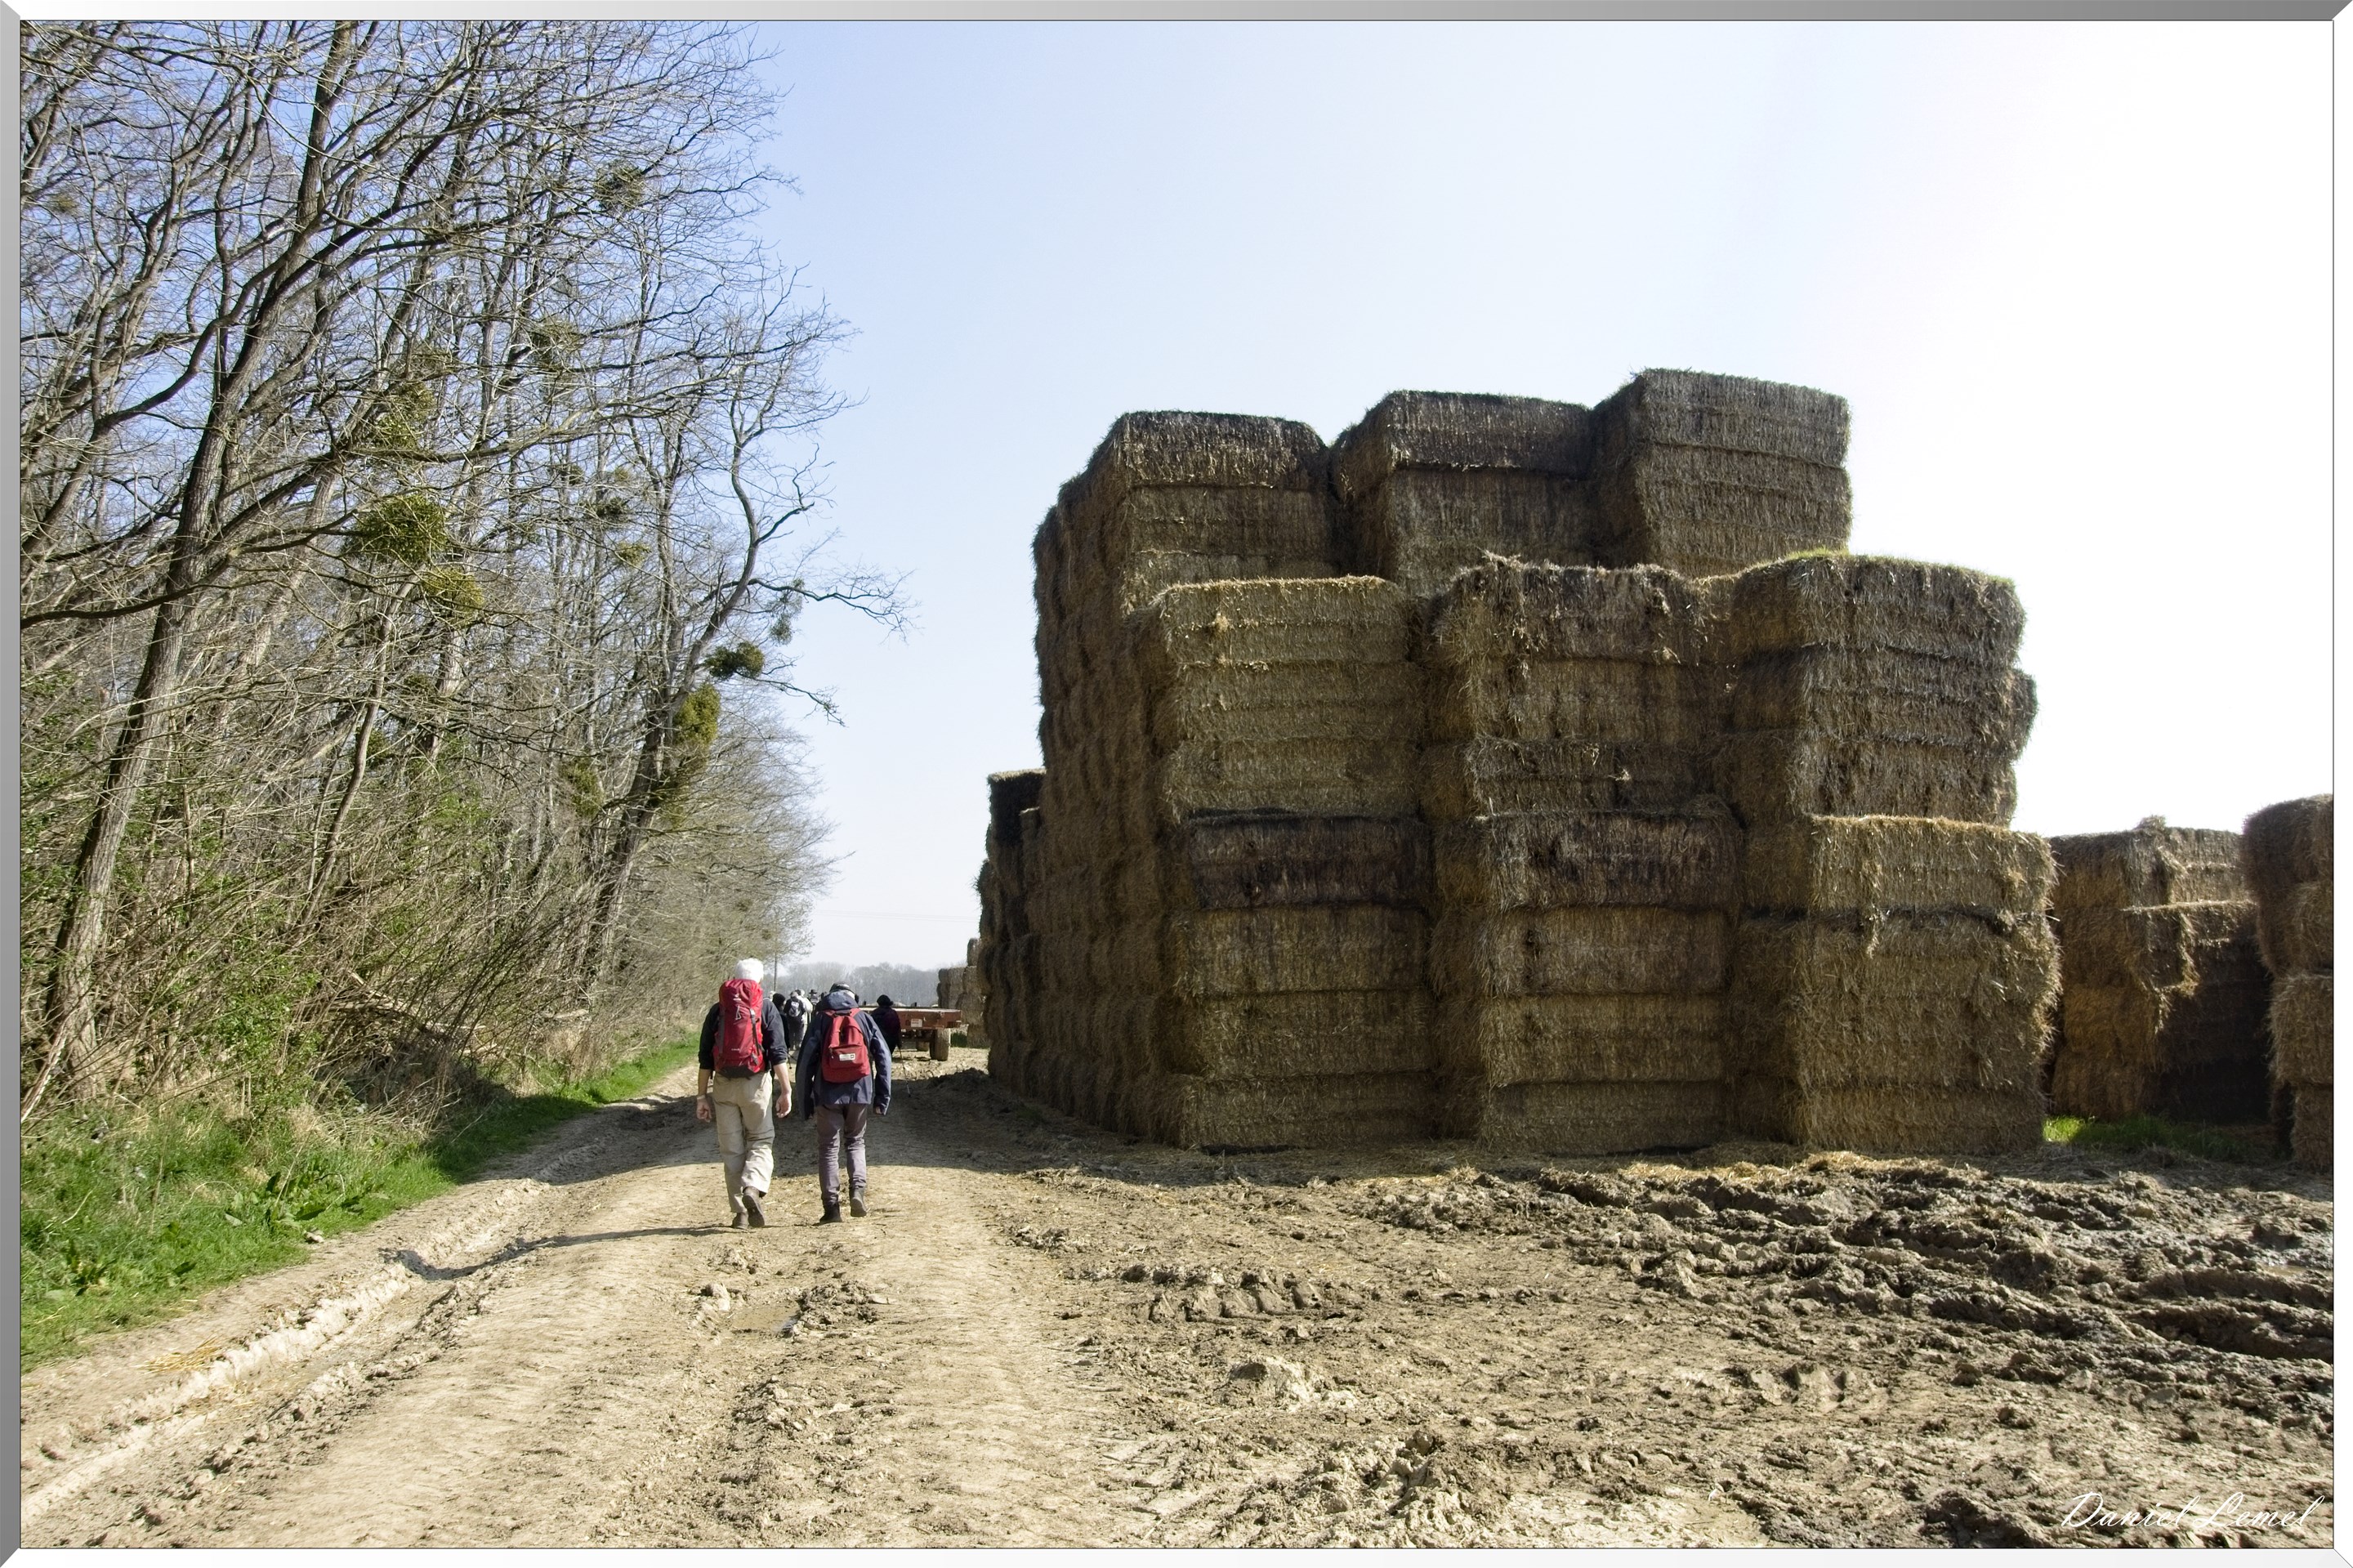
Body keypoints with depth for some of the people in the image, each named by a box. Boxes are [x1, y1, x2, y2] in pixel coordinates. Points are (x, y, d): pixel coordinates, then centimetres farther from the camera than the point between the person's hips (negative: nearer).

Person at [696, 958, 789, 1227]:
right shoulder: (766, 1007, 1)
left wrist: (701, 1096, 11)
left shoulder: (718, 1009, 8)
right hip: (756, 1083, -2)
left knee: (731, 1149, 8)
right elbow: (777, 1052, -5)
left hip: (723, 1085, 2)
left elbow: (705, 1058, 7)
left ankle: (739, 1210, 9)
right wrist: (785, 1091, -3)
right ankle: (753, 1187, -17)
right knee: (761, 1140, 9)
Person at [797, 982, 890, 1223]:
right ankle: (858, 1189, -2)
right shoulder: (865, 1018, 7)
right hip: (860, 1093, 1)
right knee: (855, 1142, 19)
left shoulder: (820, 1020, 4)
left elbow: (806, 1062, 0)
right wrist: (882, 1098, 6)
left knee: (829, 1148, 7)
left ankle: (832, 1208, 2)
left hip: (828, 1095, -1)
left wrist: (805, 1103, 4)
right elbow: (883, 1057, 3)